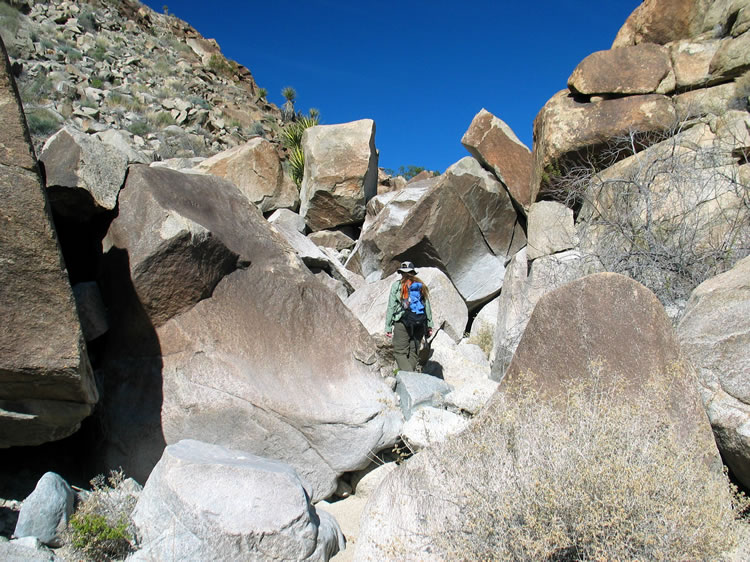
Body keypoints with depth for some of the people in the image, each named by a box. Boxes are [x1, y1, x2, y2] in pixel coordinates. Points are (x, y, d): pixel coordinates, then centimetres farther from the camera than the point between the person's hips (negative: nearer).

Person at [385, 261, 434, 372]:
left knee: (400, 351, -2)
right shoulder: (421, 285, 11)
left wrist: (388, 327, -1)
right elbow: (427, 306, 9)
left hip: (403, 322, -4)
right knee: (414, 352, 11)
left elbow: (391, 307, -3)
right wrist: (429, 326, 14)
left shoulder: (397, 285, 1)